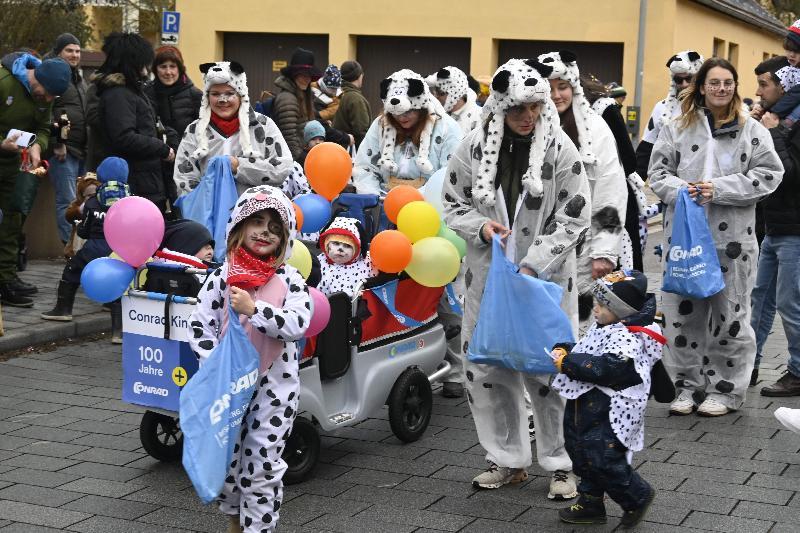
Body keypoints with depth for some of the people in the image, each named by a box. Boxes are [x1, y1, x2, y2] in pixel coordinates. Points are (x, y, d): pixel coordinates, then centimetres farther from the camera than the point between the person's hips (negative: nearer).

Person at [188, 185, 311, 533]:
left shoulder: (290, 279, -5)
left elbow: (298, 324, -18)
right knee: (226, 457, 14)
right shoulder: (222, 276, -2)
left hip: (274, 384, -2)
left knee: (263, 464, 1)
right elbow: (201, 326, -2)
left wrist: (254, 309, -25)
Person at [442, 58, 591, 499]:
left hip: (545, 277, -3)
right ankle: (508, 460, 25)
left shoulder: (560, 149, -8)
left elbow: (573, 217, -7)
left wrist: (532, 265, -16)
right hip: (487, 275, 3)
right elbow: (452, 204, 8)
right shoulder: (474, 146, -2)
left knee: (547, 371, -2)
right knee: (485, 369, 8)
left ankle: (562, 463, 16)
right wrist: (480, 226, -13)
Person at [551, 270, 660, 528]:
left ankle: (637, 496, 13)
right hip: (586, 405, 10)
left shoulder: (626, 337, -21)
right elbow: (584, 349, 26)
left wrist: (568, 362, -25)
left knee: (602, 459, -10)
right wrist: (564, 349, 5)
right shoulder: (603, 328, 11)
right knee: (583, 454, 17)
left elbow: (605, 368, -31)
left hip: (607, 412, -10)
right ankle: (591, 503, 32)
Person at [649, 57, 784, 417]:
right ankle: (688, 386, 19)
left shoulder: (752, 131, 4)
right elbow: (658, 172, 7)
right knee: (682, 313, 6)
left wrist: (718, 189, -14)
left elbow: (768, 175, -4)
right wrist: (681, 190, -14)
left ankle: (725, 390, 17)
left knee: (730, 315, 5)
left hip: (732, 238, -2)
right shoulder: (677, 129, 8)